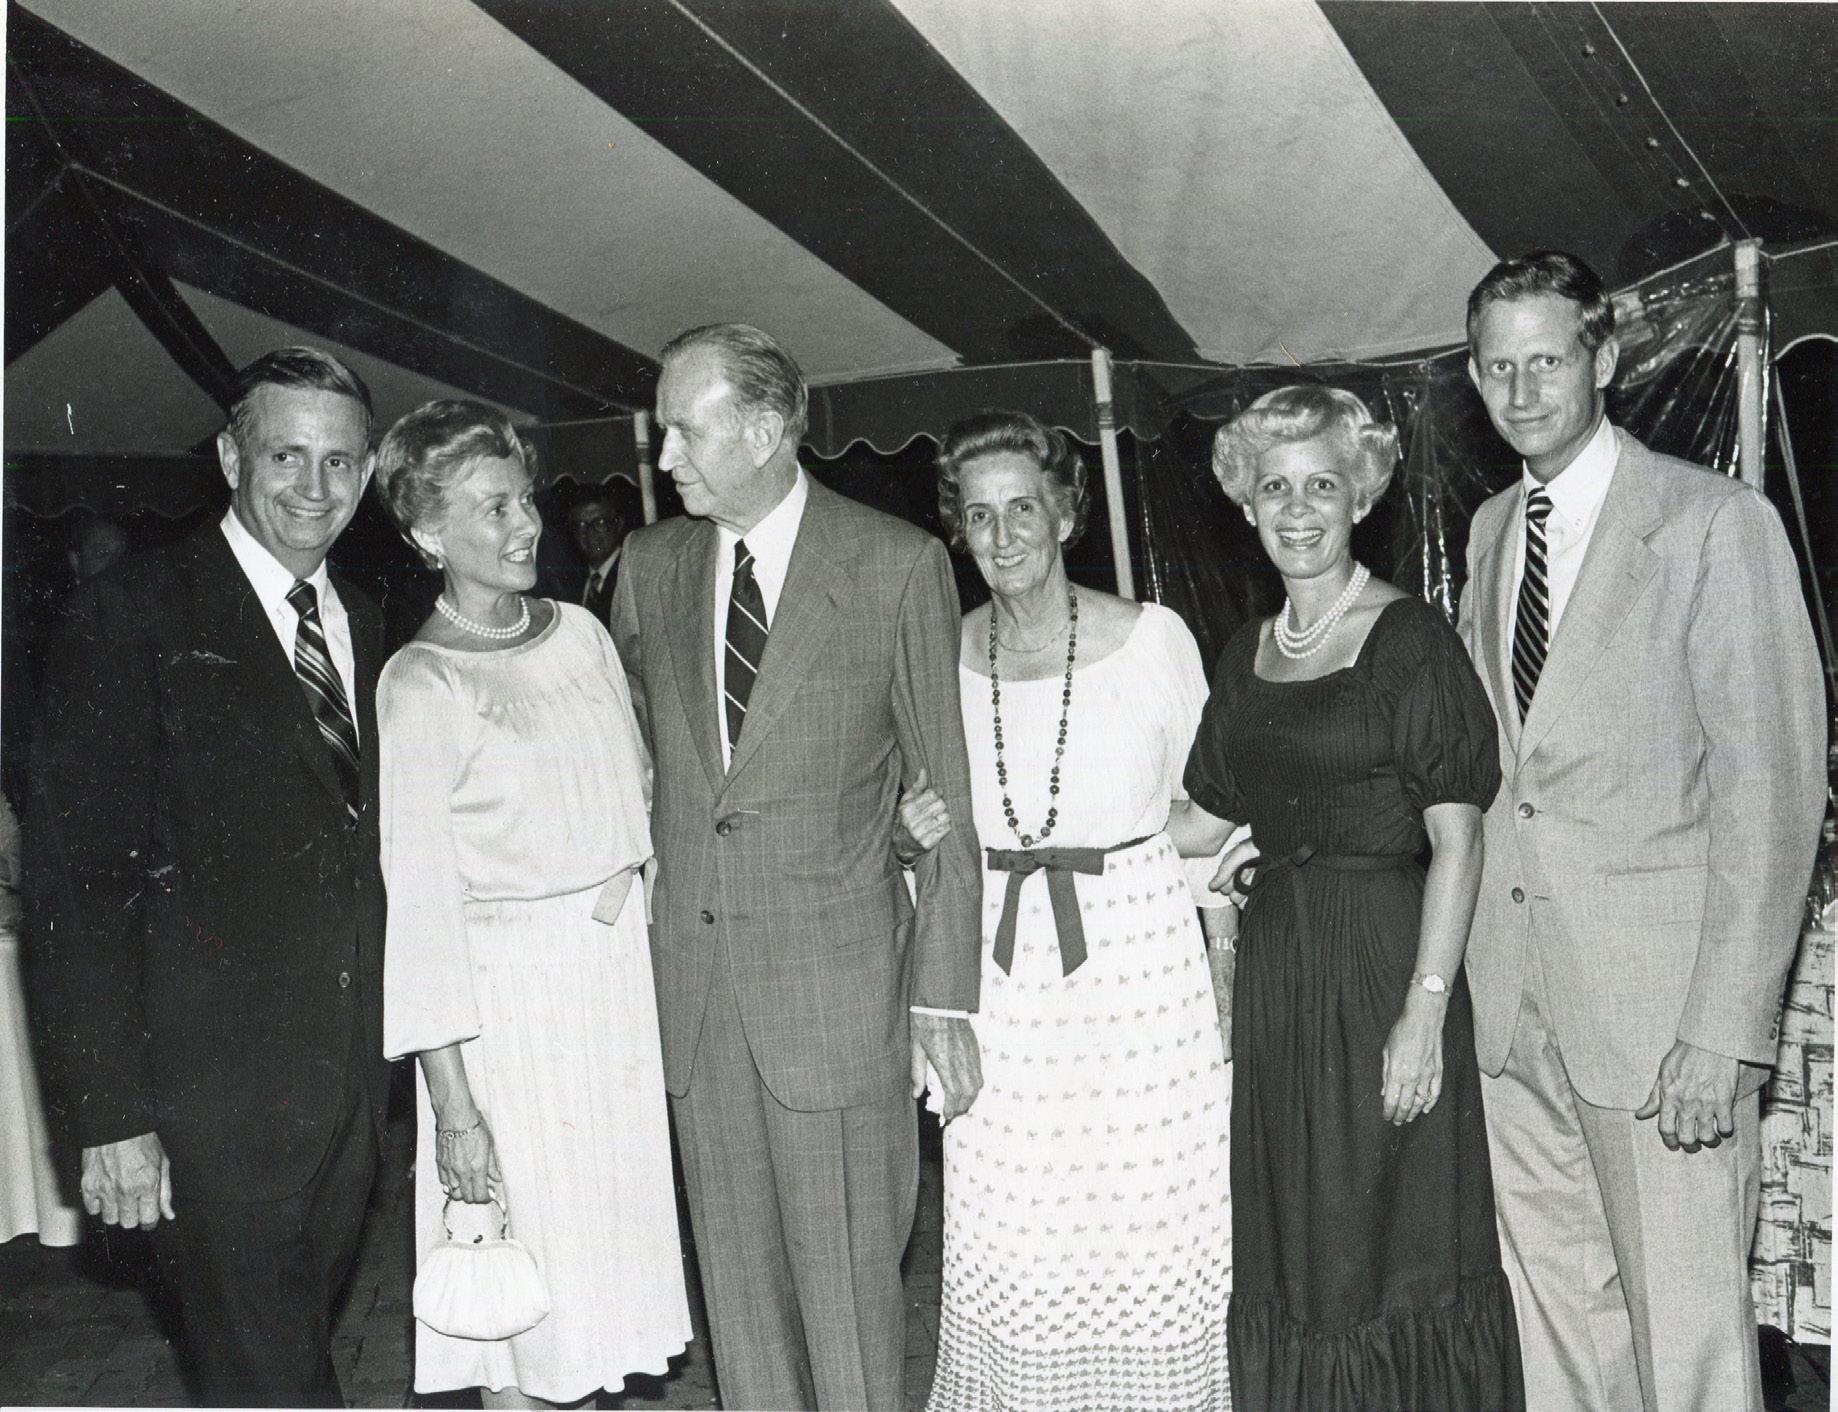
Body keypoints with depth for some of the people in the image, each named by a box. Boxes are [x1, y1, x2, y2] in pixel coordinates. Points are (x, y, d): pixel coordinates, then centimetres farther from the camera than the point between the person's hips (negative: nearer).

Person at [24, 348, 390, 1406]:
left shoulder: (364, 627, 10)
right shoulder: (133, 615, -9)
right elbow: (76, 878, -12)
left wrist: (384, 1055, 7)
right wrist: (111, 1113, -15)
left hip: (353, 1082, 6)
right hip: (213, 1095, -5)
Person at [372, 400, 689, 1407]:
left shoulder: (580, 633, 5)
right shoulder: (420, 685, -12)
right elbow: (421, 902, -14)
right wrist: (452, 1103, -15)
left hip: (621, 962, 6)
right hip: (505, 985, -6)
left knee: (610, 1223, 16)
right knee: (525, 1248, 6)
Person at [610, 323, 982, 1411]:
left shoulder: (899, 565, -5)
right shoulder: (649, 564, 8)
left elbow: (946, 792, -4)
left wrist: (945, 995, -6)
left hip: (839, 979, -4)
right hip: (690, 970, 4)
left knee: (850, 1274, 5)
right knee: (737, 1270, 14)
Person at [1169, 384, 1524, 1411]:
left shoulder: (1411, 639, -8)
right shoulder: (1248, 656, 11)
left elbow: (1457, 840, -12)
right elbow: (1204, 823, 12)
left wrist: (1425, 1011, -18)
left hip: (1384, 966, -6)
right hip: (1276, 969, 6)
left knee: (1395, 1239, 5)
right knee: (1289, 1249, 14)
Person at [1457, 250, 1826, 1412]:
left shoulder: (1717, 523, -8)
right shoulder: (1492, 529, 12)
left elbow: (1774, 789, -12)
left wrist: (1724, 1033, -16)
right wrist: (1461, 954, 5)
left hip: (1658, 1007, -5)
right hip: (1516, 994, 6)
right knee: (1558, 1307, 16)